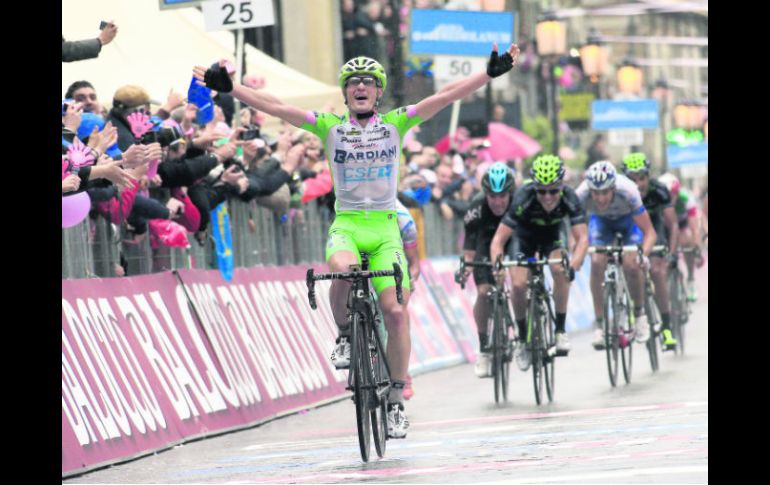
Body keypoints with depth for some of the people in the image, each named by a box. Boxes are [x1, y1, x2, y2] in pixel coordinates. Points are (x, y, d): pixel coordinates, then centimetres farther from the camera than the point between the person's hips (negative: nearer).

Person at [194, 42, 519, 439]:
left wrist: (490, 74, -12)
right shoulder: (331, 126, 4)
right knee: (342, 270, -35)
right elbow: (276, 108, -4)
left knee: (394, 311, -12)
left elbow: (446, 96, -3)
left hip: (385, 228, 1)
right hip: (346, 225, -1)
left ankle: (396, 399, 0)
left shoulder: (395, 123, 5)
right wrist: (229, 88, -14)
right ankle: (345, 334, -4)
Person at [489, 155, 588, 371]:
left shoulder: (569, 199, -34)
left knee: (560, 271, -27)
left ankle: (560, 330, -12)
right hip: (525, 233, -1)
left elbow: (582, 238, -38)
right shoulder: (523, 199, -38)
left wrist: (573, 266, -55)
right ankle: (522, 339, 5)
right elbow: (498, 239, -37)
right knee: (519, 284, -17)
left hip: (554, 232, 1)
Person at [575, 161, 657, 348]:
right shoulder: (582, 193, -37)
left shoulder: (627, 191, -40)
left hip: (628, 219, -1)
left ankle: (639, 314, 5)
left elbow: (649, 232, -36)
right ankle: (600, 324, -9)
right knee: (597, 263, -21)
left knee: (631, 265, -21)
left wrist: (644, 254, -54)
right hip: (601, 220, 1)